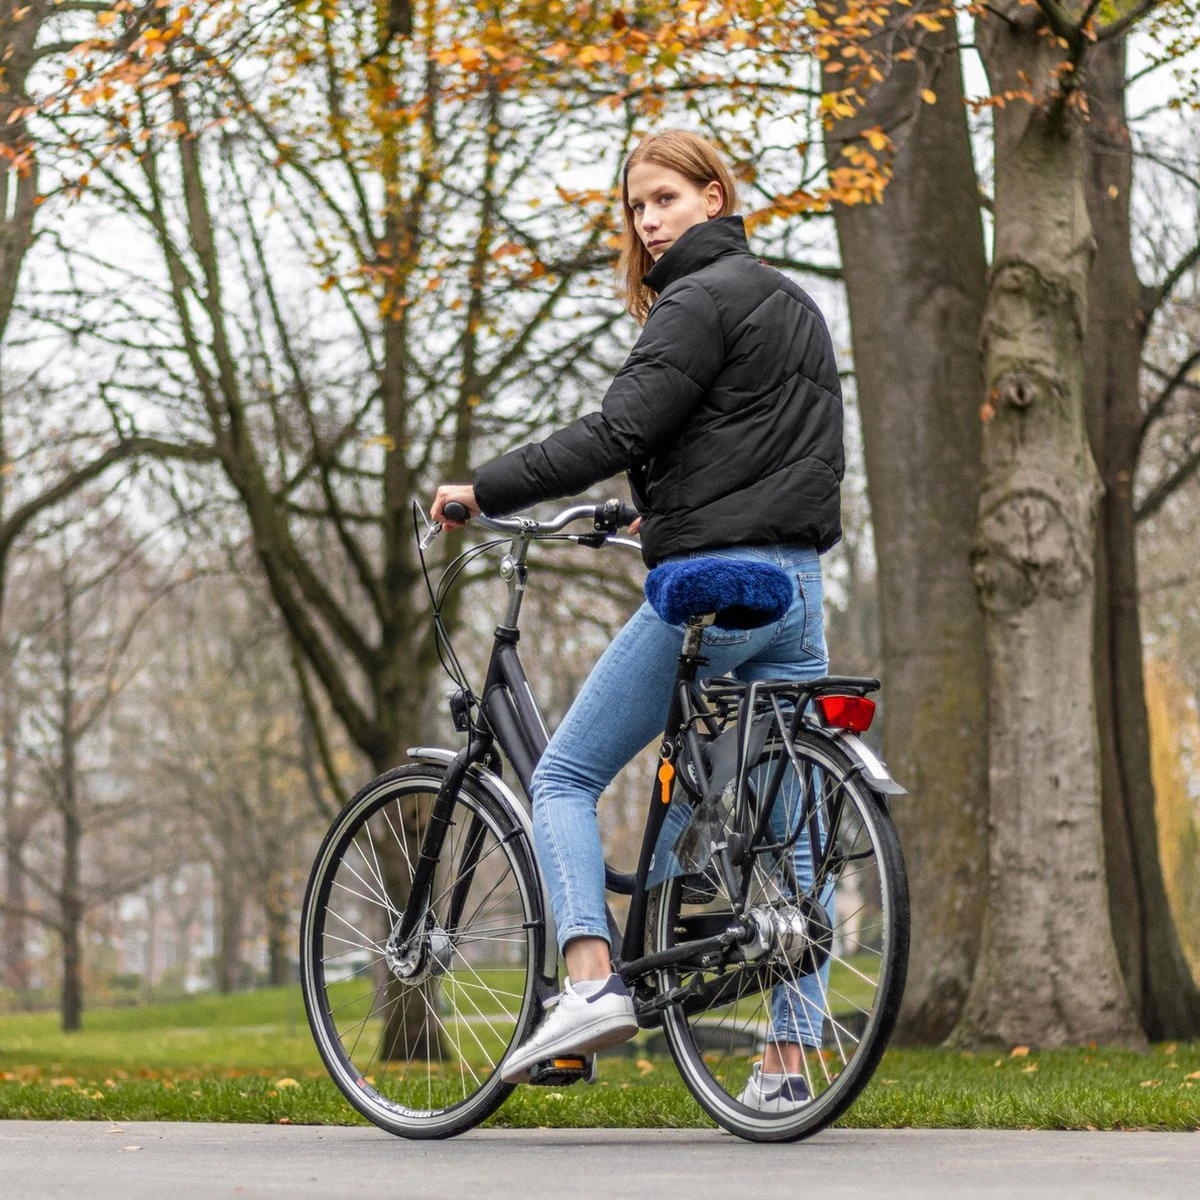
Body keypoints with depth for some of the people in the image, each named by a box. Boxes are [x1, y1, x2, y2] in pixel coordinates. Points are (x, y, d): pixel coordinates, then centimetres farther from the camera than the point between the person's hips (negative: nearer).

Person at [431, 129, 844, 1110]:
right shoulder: (798, 305, 20)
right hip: (798, 586, 9)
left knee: (564, 777, 1)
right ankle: (790, 1060, 4)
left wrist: (480, 491, -11)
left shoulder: (703, 302, -8)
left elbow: (617, 433, -18)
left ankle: (593, 983, -15)